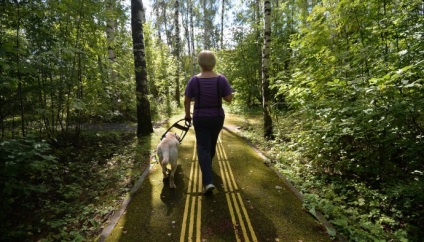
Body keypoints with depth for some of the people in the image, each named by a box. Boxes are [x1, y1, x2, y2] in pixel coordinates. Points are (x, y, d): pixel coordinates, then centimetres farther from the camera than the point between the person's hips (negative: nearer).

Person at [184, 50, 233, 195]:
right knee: (212, 143, 23)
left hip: (200, 118, -2)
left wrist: (187, 115, 11)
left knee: (203, 147, 2)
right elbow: (229, 99, -7)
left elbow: (186, 101, -4)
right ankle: (207, 166, 47)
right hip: (217, 117, 2)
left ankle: (208, 182, -9)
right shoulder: (221, 79, -9)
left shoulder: (194, 80, -9)